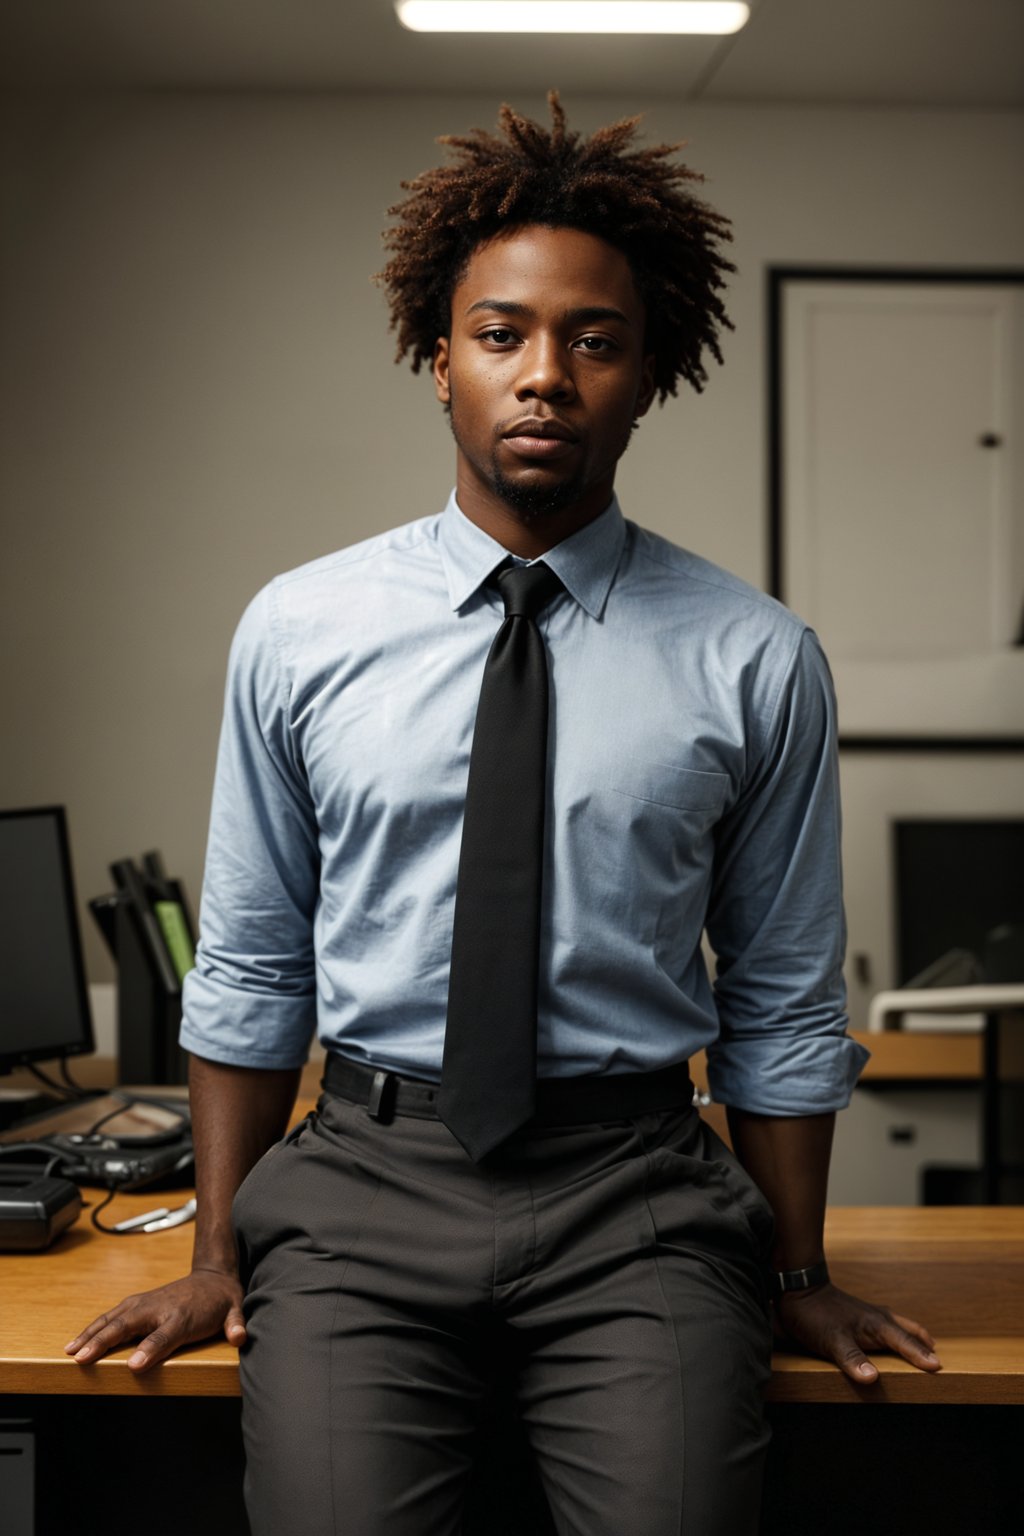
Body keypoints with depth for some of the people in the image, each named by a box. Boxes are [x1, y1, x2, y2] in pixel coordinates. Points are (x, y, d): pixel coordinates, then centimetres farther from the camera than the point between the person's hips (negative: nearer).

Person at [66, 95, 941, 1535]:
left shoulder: (756, 660, 0)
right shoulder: (296, 633, 3)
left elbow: (783, 1003, 6)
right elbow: (250, 972, 8)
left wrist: (801, 1278, 10)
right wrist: (219, 1258, 7)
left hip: (635, 1197, 0)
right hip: (363, 1189, 1)